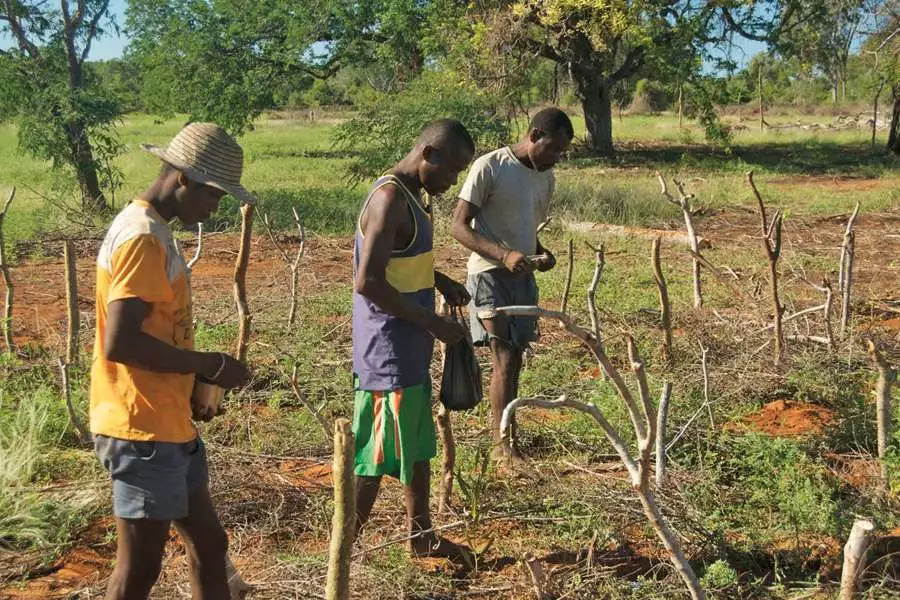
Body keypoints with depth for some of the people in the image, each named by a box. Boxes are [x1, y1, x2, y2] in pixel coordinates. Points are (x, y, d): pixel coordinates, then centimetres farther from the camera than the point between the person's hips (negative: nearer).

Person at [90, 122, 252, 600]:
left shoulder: (152, 231, 13)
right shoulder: (142, 238, -19)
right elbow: (120, 343, -27)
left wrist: (194, 377, 7)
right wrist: (209, 364, -17)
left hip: (168, 424, 10)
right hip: (141, 430, -10)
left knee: (208, 545, 16)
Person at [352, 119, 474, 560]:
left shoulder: (411, 196, 11)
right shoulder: (389, 201, -21)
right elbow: (367, 281, -26)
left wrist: (440, 281, 9)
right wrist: (432, 322, -20)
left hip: (410, 351, 10)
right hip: (388, 353, -10)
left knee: (418, 445, 20)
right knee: (377, 456, -3)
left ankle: (421, 537, 34)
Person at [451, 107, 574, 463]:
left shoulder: (544, 177, 10)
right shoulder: (489, 167, -12)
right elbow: (459, 226, -14)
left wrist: (541, 254, 0)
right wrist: (503, 255, -27)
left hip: (523, 276, 7)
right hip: (489, 274, -7)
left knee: (513, 360, 9)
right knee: (504, 359, -12)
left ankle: (505, 437, 17)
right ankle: (502, 445, -7)